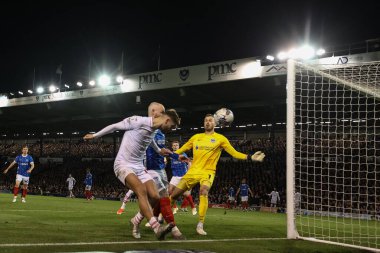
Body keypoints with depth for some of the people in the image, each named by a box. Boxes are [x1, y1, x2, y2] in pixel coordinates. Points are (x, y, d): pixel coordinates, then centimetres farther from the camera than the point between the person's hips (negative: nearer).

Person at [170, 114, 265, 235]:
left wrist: (250, 157, -12)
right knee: (174, 194, 0)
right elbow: (181, 150, 19)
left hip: (208, 172, -3)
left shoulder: (220, 138, 3)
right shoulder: (196, 137, 12)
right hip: (193, 170, 3)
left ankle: (200, 225, -28)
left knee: (204, 191, -33)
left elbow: (234, 153, 0)